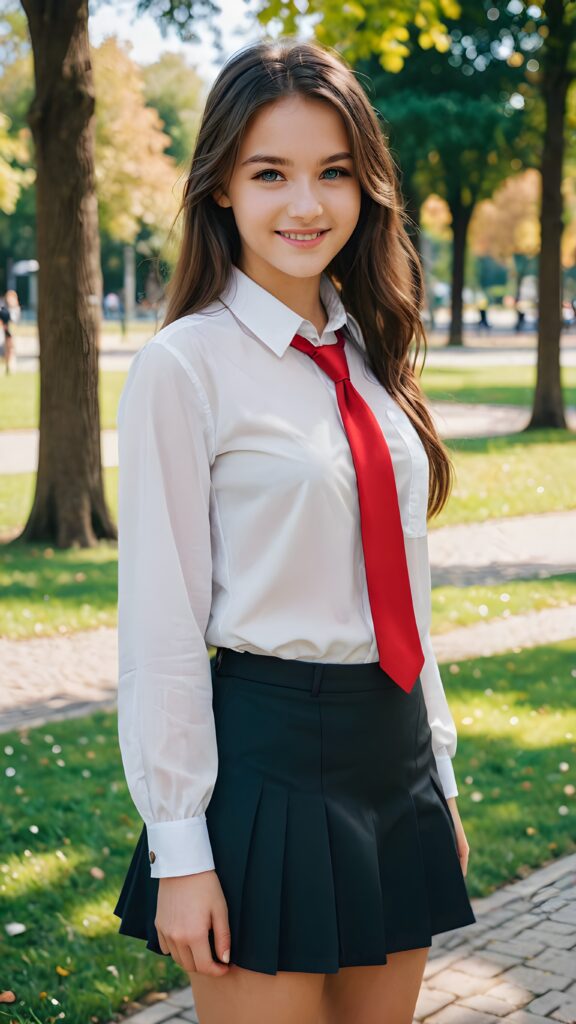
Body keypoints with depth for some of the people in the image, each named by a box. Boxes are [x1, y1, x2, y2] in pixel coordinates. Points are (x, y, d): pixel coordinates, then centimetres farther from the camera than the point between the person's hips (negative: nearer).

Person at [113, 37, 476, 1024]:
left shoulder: (369, 357, 8)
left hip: (398, 756, 6)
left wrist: (439, 770, 15)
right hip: (270, 757, -6)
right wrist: (179, 849, -11)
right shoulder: (183, 366, -11)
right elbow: (158, 625, -11)